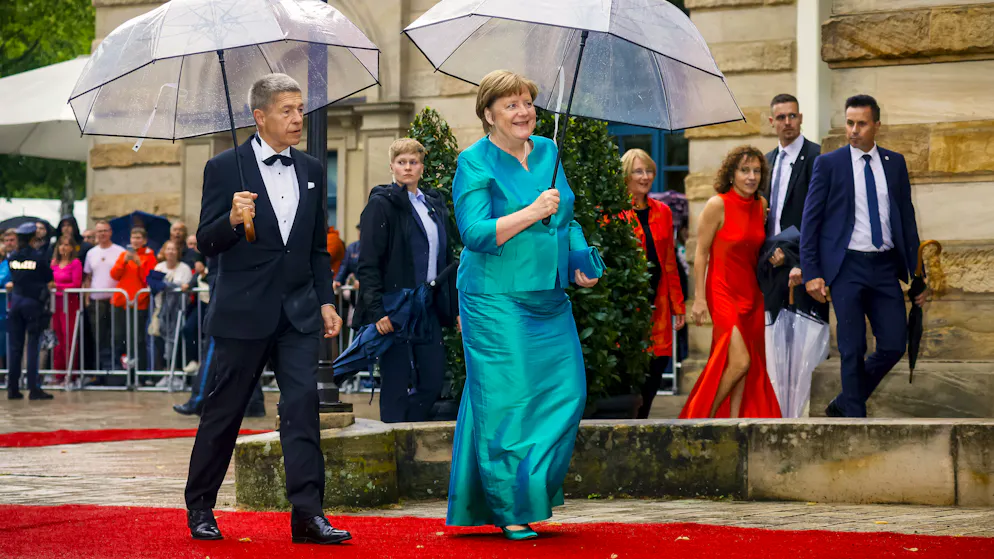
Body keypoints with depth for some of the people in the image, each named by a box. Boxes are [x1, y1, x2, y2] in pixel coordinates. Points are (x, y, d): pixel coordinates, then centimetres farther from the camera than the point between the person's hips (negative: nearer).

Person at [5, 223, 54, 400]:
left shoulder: (12, 257, 5)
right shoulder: (38, 256, -7)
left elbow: (13, 279, 13)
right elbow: (49, 279, 1)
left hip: (16, 301, 4)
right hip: (33, 301, -4)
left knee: (15, 345, 8)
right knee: (33, 345, -4)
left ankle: (13, 388, 9)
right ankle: (33, 388, -8)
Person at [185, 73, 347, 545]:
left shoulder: (310, 170, 11)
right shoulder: (225, 168, -3)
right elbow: (206, 243, -4)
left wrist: (326, 301, 10)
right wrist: (233, 219, -24)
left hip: (298, 311, 3)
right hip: (243, 311, -3)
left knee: (303, 403, -8)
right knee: (223, 411, 6)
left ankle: (307, 514, -10)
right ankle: (200, 507, 21)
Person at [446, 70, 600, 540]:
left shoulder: (547, 152, 13)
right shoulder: (474, 164, -6)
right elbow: (475, 233, -17)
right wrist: (531, 213, -25)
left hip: (549, 300, 6)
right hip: (497, 301, -6)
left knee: (566, 393, 1)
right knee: (507, 402, -6)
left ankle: (532, 489, 16)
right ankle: (511, 510, 2)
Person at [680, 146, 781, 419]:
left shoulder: (760, 205, 6)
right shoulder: (718, 205, -11)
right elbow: (701, 253, -9)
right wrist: (699, 298, -12)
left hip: (751, 293, 6)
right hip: (723, 292, -6)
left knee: (748, 366, 4)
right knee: (740, 361, -16)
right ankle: (705, 416, 1)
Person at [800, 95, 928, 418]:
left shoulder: (895, 163, 9)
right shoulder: (828, 164, 0)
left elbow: (907, 218, 11)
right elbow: (810, 221, -1)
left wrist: (919, 273, 7)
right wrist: (811, 273, -8)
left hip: (885, 267, 3)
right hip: (847, 266, -3)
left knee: (894, 345, 1)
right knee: (853, 350, -1)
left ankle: (843, 404, 19)